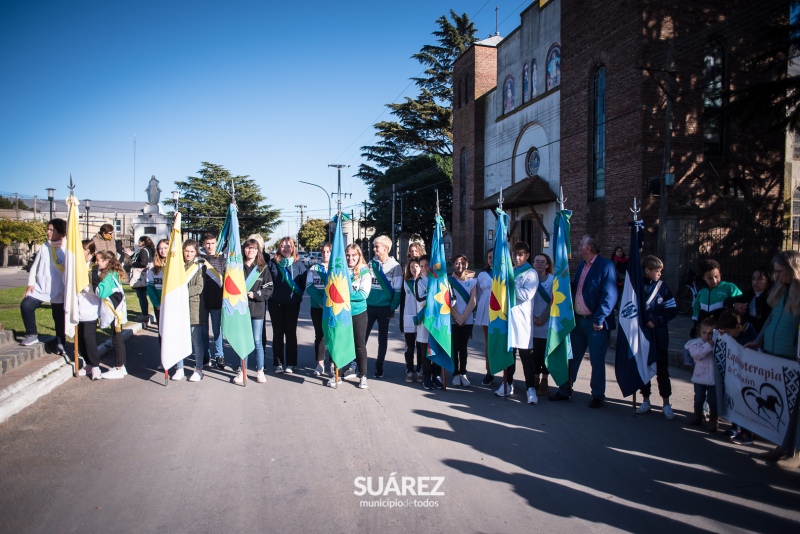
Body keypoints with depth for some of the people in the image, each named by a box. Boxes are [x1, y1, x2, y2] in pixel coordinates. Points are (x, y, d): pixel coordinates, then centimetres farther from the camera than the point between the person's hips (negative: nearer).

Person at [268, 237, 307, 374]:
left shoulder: (298, 265, -1)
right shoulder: (273, 263, 0)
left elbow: (304, 284, 2)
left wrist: (298, 295, -4)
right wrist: (268, 294, -2)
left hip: (292, 304, 0)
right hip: (275, 303, 1)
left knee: (291, 332, 6)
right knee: (278, 333, 5)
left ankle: (290, 363, 13)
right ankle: (278, 363, 12)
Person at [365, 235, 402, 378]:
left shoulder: (395, 266, -5)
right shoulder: (371, 264, 4)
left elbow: (397, 289, -5)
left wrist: (393, 307, -9)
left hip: (384, 307, -2)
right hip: (369, 306, 2)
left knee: (383, 338, 10)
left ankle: (379, 366, 20)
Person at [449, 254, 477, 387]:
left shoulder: (473, 281, 4)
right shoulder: (449, 281, 0)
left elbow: (473, 301, -3)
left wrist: (463, 317, -11)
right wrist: (457, 317, -12)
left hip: (467, 320, 1)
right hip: (452, 320, -1)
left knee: (463, 347, 7)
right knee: (454, 347, 1)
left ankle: (463, 373, 13)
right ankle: (456, 374, 8)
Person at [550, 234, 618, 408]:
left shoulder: (605, 265, -13)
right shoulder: (581, 264, 10)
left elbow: (610, 295, -18)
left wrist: (599, 319, -20)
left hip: (595, 323, -7)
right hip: (578, 320, 7)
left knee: (597, 361, 6)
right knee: (571, 357, 14)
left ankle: (598, 395, 21)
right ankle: (564, 390, 26)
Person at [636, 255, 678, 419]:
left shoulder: (662, 287, -2)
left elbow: (672, 310, -3)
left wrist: (656, 321, -12)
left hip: (659, 335, 0)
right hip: (641, 334, 0)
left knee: (662, 370, 5)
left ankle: (666, 403, 14)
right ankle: (646, 400, 24)